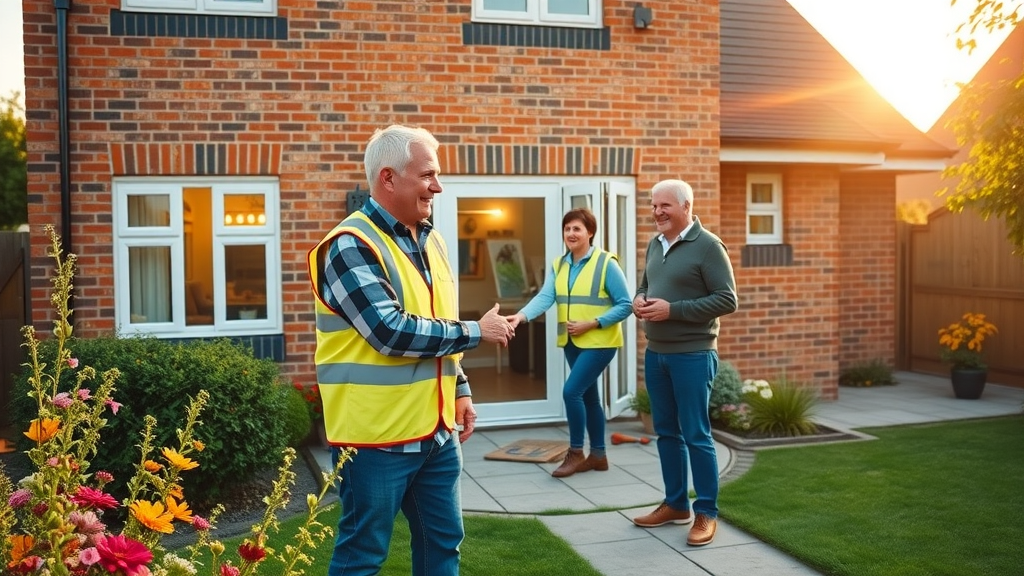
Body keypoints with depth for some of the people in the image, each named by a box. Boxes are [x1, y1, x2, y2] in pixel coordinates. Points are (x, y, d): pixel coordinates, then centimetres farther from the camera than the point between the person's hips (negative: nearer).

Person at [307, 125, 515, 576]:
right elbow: (392, 332, -25)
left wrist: (460, 389, 15)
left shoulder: (430, 241, 11)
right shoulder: (351, 246, -16)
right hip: (376, 435, -8)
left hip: (436, 430, 8)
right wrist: (475, 332, -16)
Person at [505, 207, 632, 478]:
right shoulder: (559, 265, 5)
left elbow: (625, 306, -13)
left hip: (599, 342, -7)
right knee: (588, 396, 14)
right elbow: (545, 296, -9)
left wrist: (592, 323, -21)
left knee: (572, 391, -14)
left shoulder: (606, 263, -13)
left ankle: (575, 453, 3)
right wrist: (522, 315, -28)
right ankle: (598, 455, 26)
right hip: (572, 342, 7)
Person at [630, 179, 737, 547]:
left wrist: (672, 310, -21)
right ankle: (676, 504, 26)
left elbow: (727, 300, -15)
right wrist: (639, 300, -2)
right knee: (666, 432, 14)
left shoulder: (707, 245, -11)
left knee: (696, 435, -1)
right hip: (655, 353, 7)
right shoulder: (655, 245, 11)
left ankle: (707, 513, 11)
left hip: (692, 355, -7)